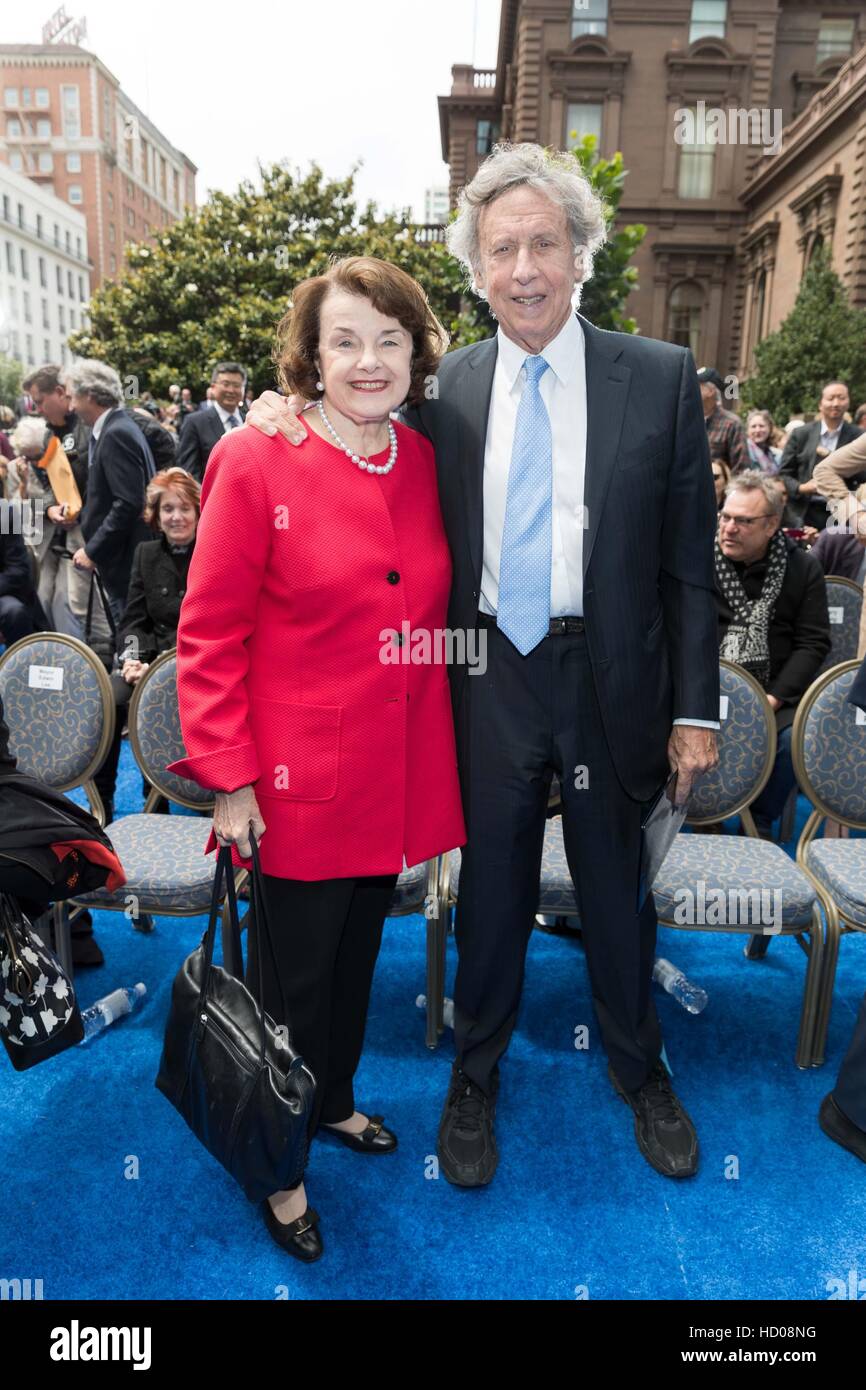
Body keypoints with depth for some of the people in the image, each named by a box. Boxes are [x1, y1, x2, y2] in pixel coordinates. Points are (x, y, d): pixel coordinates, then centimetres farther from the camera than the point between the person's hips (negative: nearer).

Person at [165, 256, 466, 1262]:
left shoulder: (425, 464, 4)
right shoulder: (256, 462, -12)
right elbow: (209, 633, -11)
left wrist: (440, 752, 10)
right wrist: (229, 778, -14)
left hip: (397, 769, 5)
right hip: (300, 776, -5)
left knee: (359, 948, 22)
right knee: (293, 971, 11)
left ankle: (330, 1099, 49)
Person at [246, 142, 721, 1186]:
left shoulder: (660, 377, -2)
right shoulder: (444, 389, 2)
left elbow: (687, 560, -2)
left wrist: (695, 708, -4)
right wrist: (293, 421, -6)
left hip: (611, 680, 0)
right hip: (489, 680, 1)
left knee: (614, 887, 16)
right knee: (491, 886, 15)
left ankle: (640, 1072, 43)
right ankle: (475, 1078, 40)